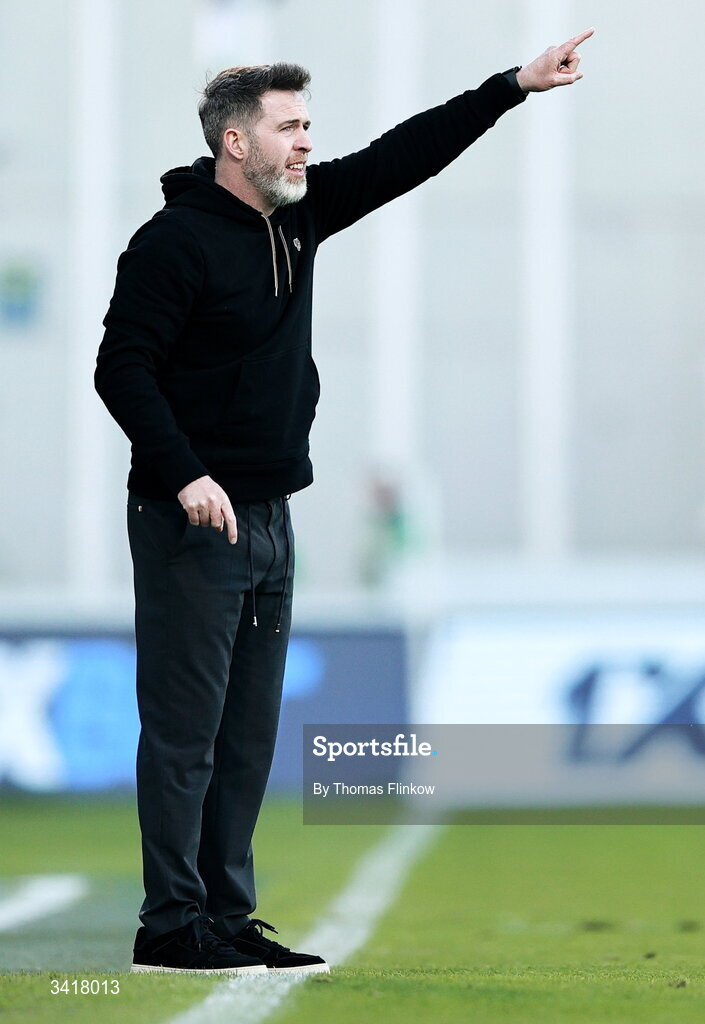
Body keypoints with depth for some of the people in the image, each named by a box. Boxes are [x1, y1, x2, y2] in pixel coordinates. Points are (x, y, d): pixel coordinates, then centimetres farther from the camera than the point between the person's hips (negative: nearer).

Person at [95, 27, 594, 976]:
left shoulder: (297, 214, 10)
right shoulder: (175, 240, -13)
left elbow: (403, 157, 15)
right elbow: (122, 368, -16)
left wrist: (516, 86, 13)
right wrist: (185, 477, -24)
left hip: (270, 519, 9)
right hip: (192, 521, -9)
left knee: (250, 733, 10)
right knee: (186, 728, -6)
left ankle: (227, 915, 16)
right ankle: (171, 925, -2)